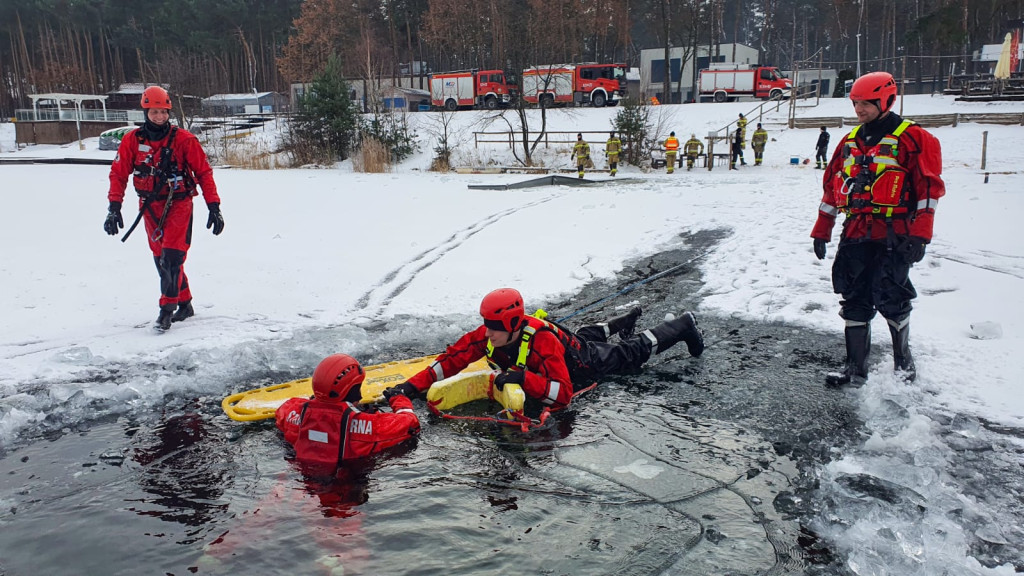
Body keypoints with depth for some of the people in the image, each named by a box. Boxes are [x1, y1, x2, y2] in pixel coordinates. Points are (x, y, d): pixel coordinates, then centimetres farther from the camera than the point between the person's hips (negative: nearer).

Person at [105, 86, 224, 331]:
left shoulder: (183, 139, -9)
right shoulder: (132, 141, -2)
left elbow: (204, 172, -5)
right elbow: (118, 173, 3)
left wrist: (214, 207, -9)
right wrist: (114, 207, -6)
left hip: (178, 203, -4)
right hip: (150, 206, 4)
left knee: (171, 256, -14)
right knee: (160, 259, 8)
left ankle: (167, 308, -8)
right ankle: (184, 303, 22)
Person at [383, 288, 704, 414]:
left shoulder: (542, 342, -49)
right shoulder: (487, 336, -32)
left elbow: (564, 394, -52)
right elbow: (452, 359, -29)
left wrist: (524, 378, -62)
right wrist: (413, 386, -39)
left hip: (586, 363, -5)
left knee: (632, 354, 17)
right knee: (587, 334, 37)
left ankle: (683, 326, 39)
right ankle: (624, 322, 65)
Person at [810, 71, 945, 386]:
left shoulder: (913, 138, -3)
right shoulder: (850, 141, 15)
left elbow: (929, 188, -8)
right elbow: (832, 187, 18)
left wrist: (919, 235, -14)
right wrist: (821, 231, 16)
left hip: (892, 238, -5)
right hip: (854, 236, 6)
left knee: (890, 300, -3)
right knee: (854, 302, 5)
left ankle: (902, 357, 22)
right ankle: (856, 368, 14)